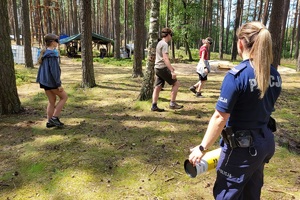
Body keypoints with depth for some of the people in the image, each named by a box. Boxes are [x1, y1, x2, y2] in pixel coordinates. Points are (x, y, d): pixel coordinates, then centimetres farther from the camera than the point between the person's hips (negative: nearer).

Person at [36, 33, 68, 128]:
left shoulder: (44, 53, 11)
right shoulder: (52, 54, -17)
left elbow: (42, 68, 17)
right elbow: (54, 70, -20)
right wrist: (59, 84, -18)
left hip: (44, 81, 9)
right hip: (51, 81, -9)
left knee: (51, 101, 14)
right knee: (64, 96, 6)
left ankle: (50, 121, 18)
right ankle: (54, 117, 2)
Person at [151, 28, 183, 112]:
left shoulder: (159, 43, 18)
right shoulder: (164, 44, -12)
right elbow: (165, 59, -23)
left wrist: (170, 67, 32)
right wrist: (172, 71, -26)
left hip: (157, 68, 9)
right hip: (163, 68, -9)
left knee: (158, 87, 9)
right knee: (176, 83, 0)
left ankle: (154, 106, 11)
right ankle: (172, 103, 0)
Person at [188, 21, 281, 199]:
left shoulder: (237, 75, -22)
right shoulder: (274, 75, 0)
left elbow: (220, 118, -23)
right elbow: (263, 107, 10)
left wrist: (202, 148, -13)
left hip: (242, 146, -7)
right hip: (267, 141, 8)